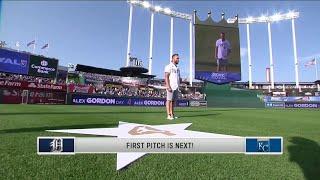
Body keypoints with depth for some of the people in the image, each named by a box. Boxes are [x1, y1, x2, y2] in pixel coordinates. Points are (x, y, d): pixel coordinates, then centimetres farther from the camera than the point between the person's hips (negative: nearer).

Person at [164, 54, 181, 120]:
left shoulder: (177, 68, 20)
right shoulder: (169, 66, -5)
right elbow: (166, 77, -13)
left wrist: (180, 79, 3)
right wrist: (168, 86, -21)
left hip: (176, 87, 8)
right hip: (171, 86, -8)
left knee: (173, 100, 9)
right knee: (169, 100, -7)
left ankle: (172, 114, 16)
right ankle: (168, 115, -4)